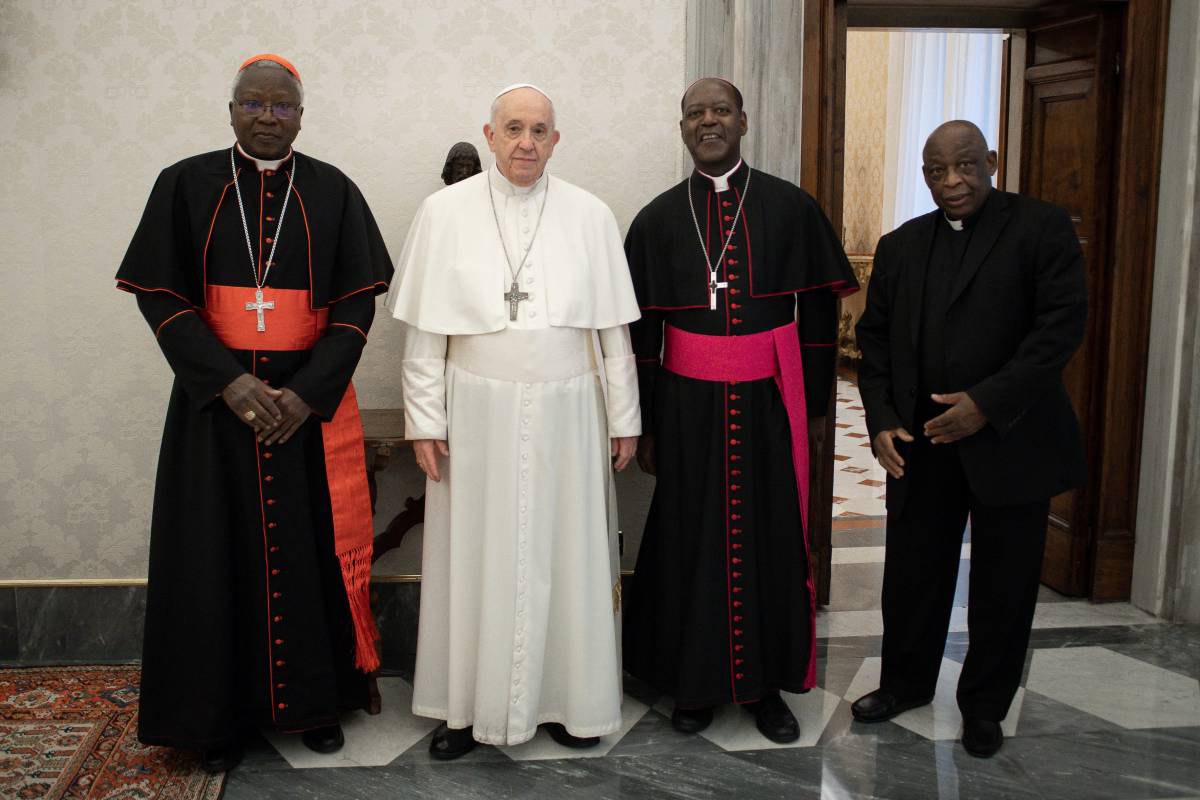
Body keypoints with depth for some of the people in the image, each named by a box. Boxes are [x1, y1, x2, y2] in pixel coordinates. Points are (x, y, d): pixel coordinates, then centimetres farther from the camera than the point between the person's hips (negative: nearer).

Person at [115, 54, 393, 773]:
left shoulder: (333, 192, 3)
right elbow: (161, 294, -2)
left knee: (312, 549, 4)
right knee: (218, 552, 4)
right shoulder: (187, 185, 3)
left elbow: (357, 301, -1)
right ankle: (223, 712, 18)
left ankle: (316, 700, 20)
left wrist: (308, 391, -13)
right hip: (215, 399, 0)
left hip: (311, 402, 0)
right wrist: (228, 381, -14)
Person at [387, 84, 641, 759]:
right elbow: (424, 330, 1)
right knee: (475, 558, 6)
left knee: (565, 555, 8)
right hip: (477, 412, 0)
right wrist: (425, 421, -2)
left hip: (567, 412, 1)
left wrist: (624, 418, 4)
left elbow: (613, 327, 4)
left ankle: (568, 698, 23)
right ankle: (467, 703, 21)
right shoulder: (445, 211, 1)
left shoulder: (591, 215, 2)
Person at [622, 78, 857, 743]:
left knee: (772, 537, 7)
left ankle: (766, 683, 24)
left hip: (770, 402, 0)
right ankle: (694, 681, 25)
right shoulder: (658, 219, 4)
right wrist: (645, 425, 4)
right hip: (689, 404, 1)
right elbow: (640, 329, 5)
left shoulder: (790, 207, 2)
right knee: (691, 538, 7)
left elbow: (818, 313, 4)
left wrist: (810, 407, 1)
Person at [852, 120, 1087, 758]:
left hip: (1011, 442, -3)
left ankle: (984, 706, 28)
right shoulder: (900, 246, 10)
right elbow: (875, 337, 11)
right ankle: (906, 683, 33)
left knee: (1003, 583, 9)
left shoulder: (1042, 228, -4)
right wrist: (881, 420, -2)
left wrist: (988, 403, -19)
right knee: (912, 572, 11)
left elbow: (1062, 324, -13)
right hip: (920, 443, 4)